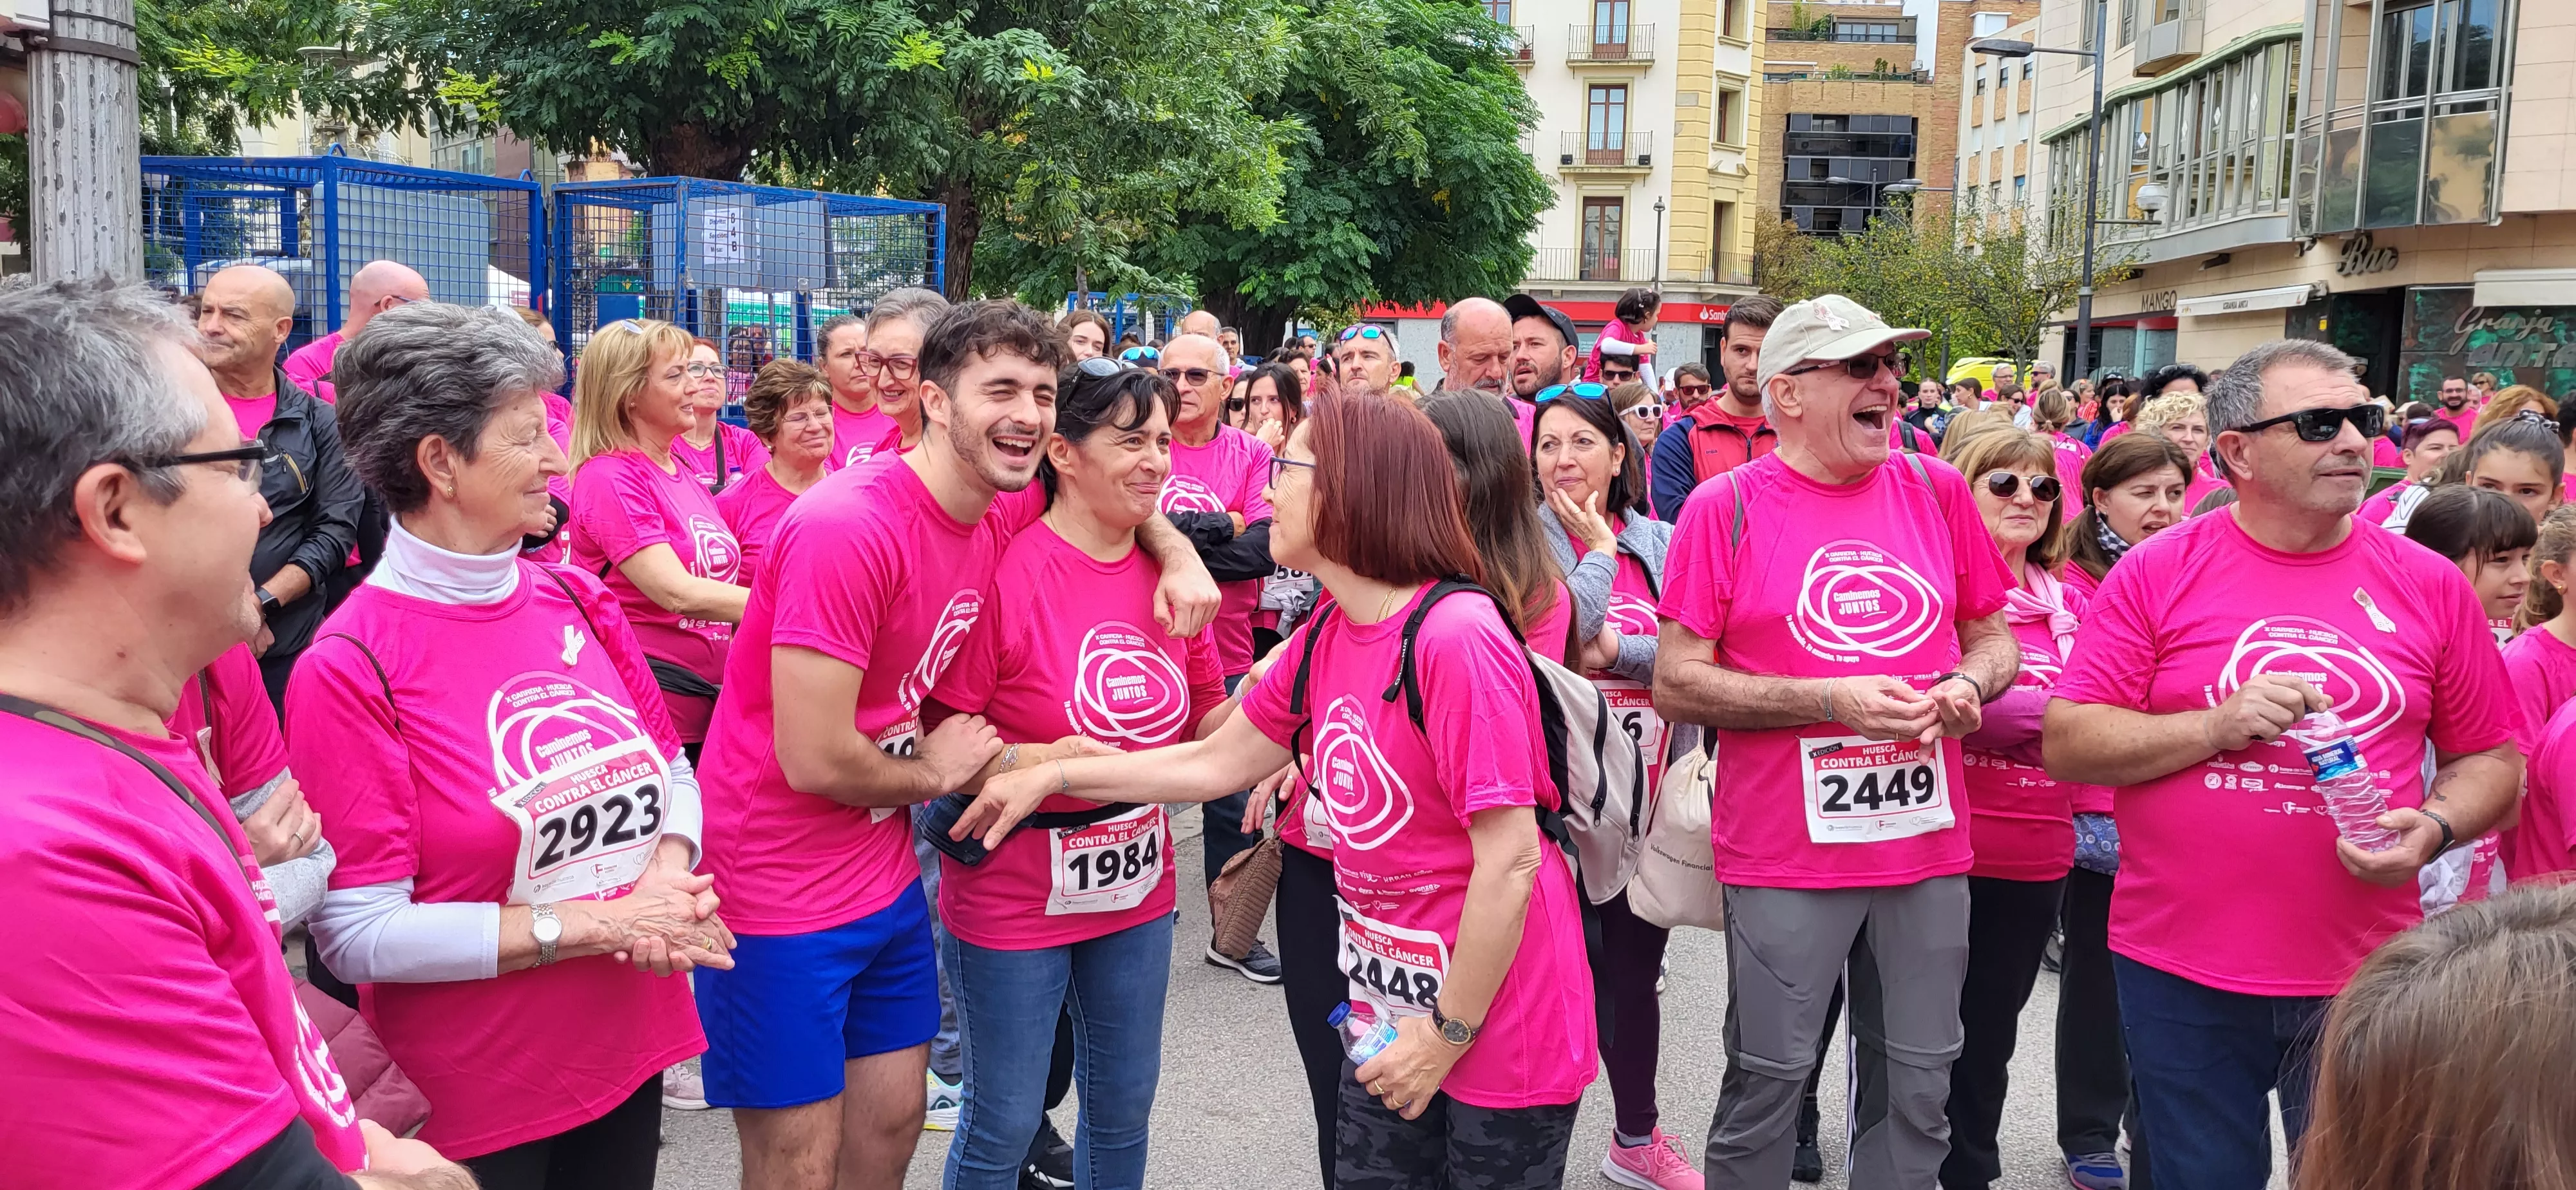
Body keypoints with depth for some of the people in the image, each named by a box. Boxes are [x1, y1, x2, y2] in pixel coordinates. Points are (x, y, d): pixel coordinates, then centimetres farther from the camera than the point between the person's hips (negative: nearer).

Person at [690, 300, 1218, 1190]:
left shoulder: (1002, 518, 0)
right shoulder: (850, 526, -25)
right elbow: (817, 760, -26)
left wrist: (1179, 555, 2)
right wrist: (933, 773, -8)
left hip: (886, 875, 8)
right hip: (780, 896, -7)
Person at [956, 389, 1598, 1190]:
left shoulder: (1456, 636, -24)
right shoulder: (1324, 638, 2)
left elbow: (1510, 861, -23)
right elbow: (1215, 763, 13)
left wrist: (1450, 1034, -15)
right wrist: (1049, 777, 11)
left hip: (1499, 1028, -7)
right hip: (1394, 1013, 7)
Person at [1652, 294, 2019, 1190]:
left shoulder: (1938, 491, 6)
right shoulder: (1726, 507, -6)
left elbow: (1994, 636, 17)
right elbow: (1677, 685, -9)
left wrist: (1968, 686, -6)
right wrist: (1832, 700, -17)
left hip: (1928, 846, 4)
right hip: (1784, 855, -4)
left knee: (1918, 1087, 13)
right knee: (1767, 1083, 6)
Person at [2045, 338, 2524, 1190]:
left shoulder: (2429, 585, 2)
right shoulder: (2156, 574, -4)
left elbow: (2491, 759, 10)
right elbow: (2065, 744, -6)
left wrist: (2433, 827, -10)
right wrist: (2217, 726, -17)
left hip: (2367, 977, 2)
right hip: (2183, 975, -2)